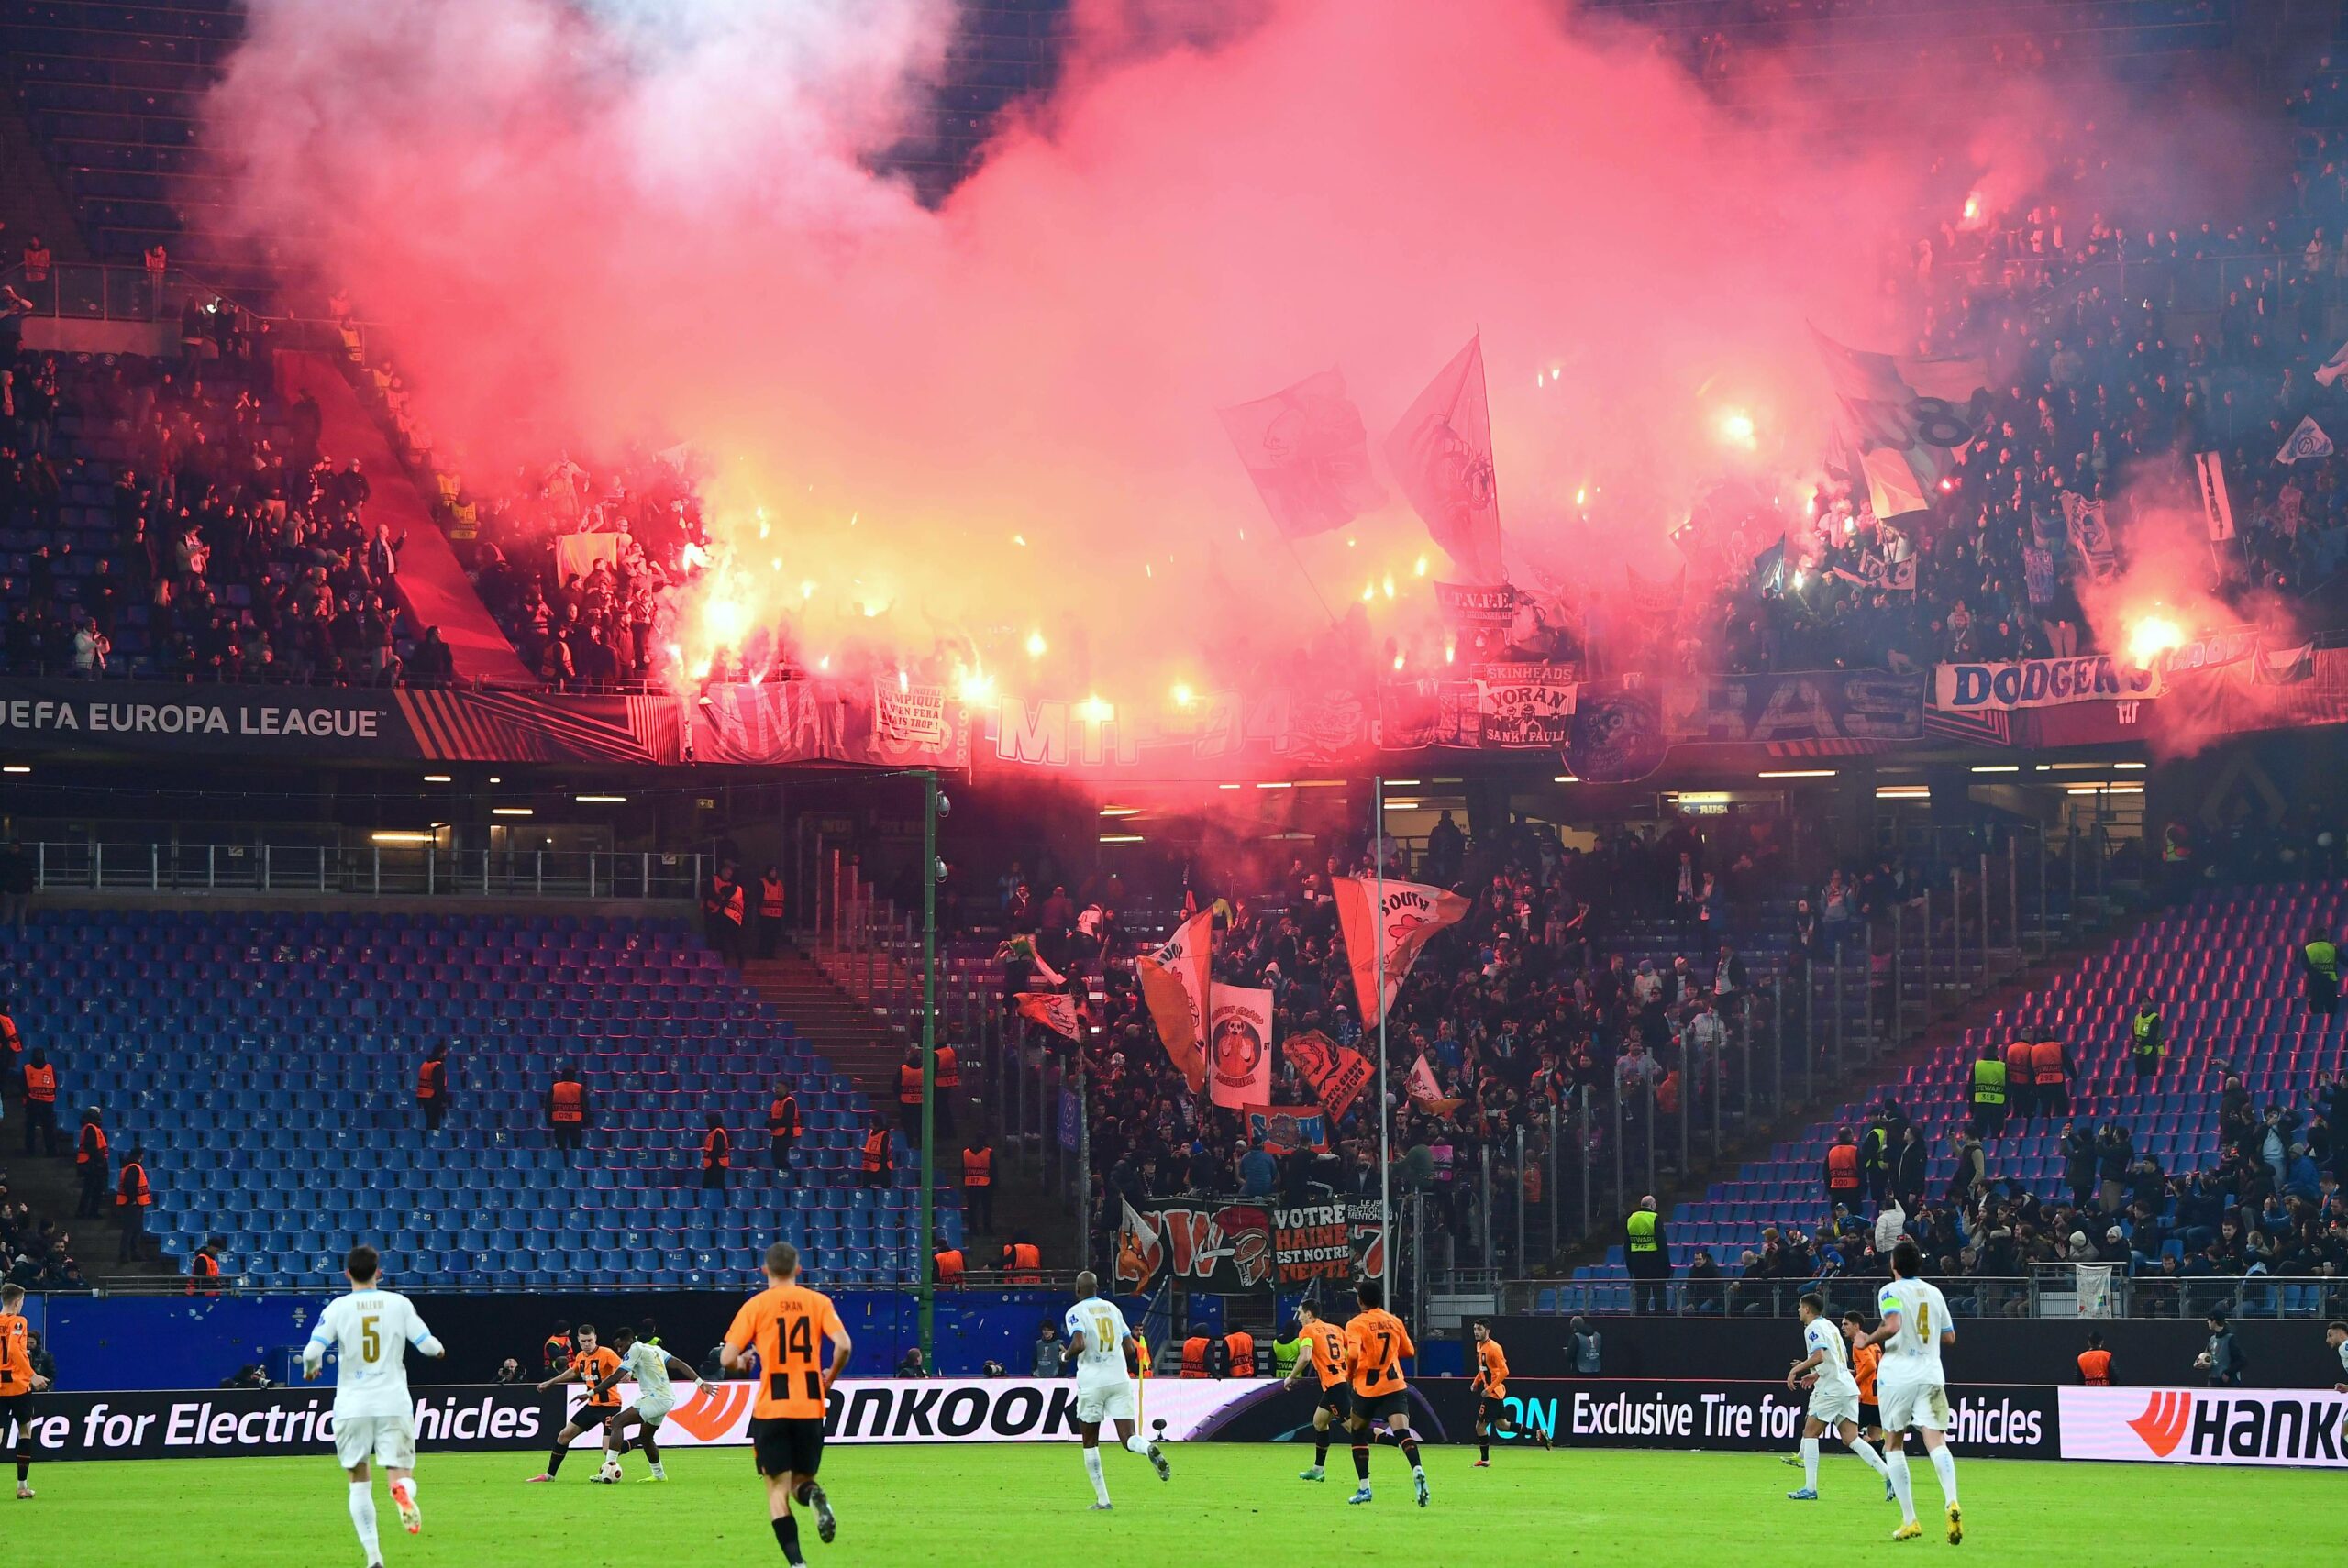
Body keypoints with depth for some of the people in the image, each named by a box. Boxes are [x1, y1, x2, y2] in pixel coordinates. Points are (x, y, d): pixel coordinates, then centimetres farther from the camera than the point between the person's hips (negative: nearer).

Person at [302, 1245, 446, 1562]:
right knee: (402, 1475, 3)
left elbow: (312, 1350, -10)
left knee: (359, 1482, 13)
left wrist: (310, 1369, 13)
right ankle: (402, 1492, -35)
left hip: (352, 1406, 0)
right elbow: (428, 1344, 0)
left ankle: (373, 1555, 3)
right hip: (394, 1403, 0)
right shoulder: (399, 1304, 2)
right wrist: (439, 1349, 24)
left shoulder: (337, 1308, -2)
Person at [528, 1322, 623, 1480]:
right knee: (564, 1435, 10)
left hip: (609, 1406, -8)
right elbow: (573, 1372, 27)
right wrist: (550, 1383, 35)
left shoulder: (606, 1354, -17)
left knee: (609, 1449, -21)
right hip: (592, 1405, 8)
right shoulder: (580, 1357, 6)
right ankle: (549, 1474, 22)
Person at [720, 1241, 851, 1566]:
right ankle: (813, 1495, -20)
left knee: (778, 1489, 4)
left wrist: (741, 1363, 17)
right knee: (800, 1480, 17)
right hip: (810, 1407, 2)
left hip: (771, 1408, -2)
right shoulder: (818, 1301, 4)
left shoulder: (756, 1305, -1)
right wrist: (829, 1378, 10)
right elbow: (844, 1345, -8)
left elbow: (726, 1359, -7)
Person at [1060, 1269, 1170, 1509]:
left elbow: (1079, 1344, -19)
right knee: (1128, 1439, -3)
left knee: (1090, 1443, 11)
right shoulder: (1112, 1309, 13)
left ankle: (1102, 1500, 8)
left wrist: (1065, 1356, 2)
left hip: (1092, 1382, -3)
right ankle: (1150, 1449, -38)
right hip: (1119, 1379, 3)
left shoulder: (1075, 1312, -3)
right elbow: (1130, 1346, 14)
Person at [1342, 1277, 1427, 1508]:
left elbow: (1353, 1354, -20)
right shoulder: (1395, 1322, 8)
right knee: (1402, 1432, -12)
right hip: (1395, 1385, 2)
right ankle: (1417, 1470, -41)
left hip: (1366, 1387, -2)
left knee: (1358, 1433, 19)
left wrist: (1350, 1373, -1)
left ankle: (1364, 1487, 18)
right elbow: (1409, 1351, 18)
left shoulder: (1355, 1324, -5)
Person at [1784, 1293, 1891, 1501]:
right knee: (1851, 1438, 4)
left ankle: (1810, 1488, -7)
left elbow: (1819, 1355, -22)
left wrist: (1796, 1369, -14)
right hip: (1848, 1388, 9)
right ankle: (1888, 1475, -9)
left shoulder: (1813, 1328, -7)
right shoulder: (1830, 1326, 22)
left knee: (1810, 1433, -2)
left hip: (1832, 1390, -9)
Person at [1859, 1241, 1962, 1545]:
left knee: (1893, 1445, 9)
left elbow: (1892, 1326, -20)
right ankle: (1952, 1503, -33)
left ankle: (1909, 1520, 3)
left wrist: (1869, 1340, -3)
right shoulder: (1934, 1293, 14)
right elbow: (1949, 1337, 19)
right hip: (1931, 1376, 3)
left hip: (1898, 1376, -3)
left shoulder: (1891, 1291, -3)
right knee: (1936, 1441, -7)